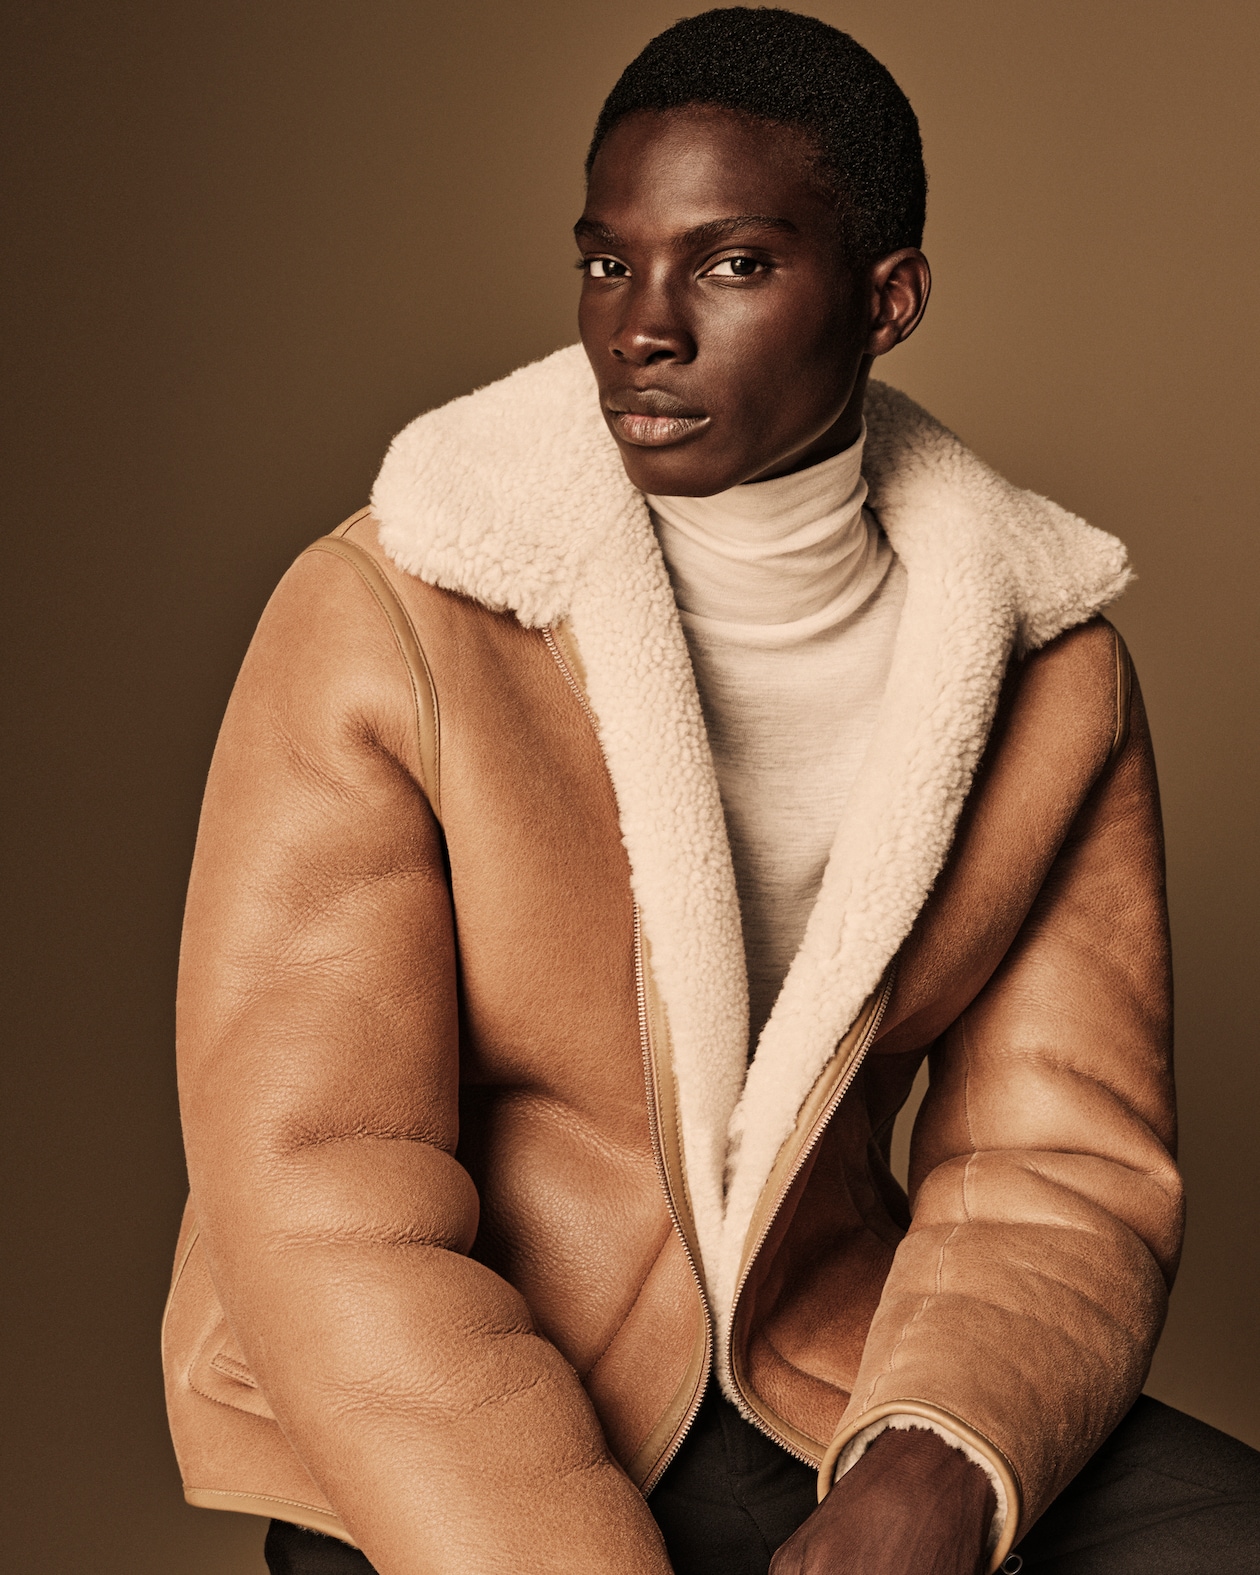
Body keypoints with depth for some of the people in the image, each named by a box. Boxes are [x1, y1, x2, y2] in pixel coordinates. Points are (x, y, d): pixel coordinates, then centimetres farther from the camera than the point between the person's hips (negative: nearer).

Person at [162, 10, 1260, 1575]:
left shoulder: (1055, 673, -2)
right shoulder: (380, 622, -12)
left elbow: (1063, 1169, -2)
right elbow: (318, 1189, -17)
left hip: (836, 1382, 2)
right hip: (438, 1434, -2)